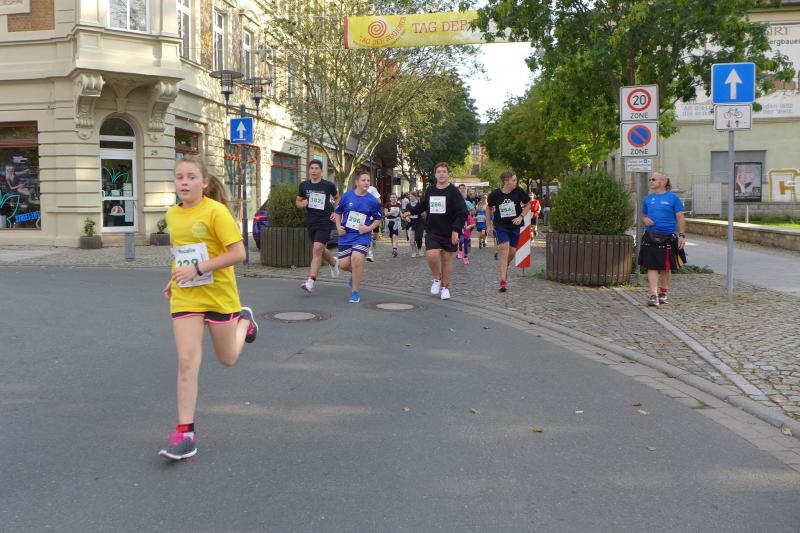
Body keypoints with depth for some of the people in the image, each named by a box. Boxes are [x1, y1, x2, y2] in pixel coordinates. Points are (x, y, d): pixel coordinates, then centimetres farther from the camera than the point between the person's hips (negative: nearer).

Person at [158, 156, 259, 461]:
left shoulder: (216, 211, -14)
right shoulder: (172, 214, 6)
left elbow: (238, 253, -19)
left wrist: (197, 269, -24)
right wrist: (176, 278, 11)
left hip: (219, 295, -3)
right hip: (185, 297, 4)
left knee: (228, 359, 14)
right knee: (187, 361, -7)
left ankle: (244, 320, 45)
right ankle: (185, 433, -2)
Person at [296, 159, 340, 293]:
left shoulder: (328, 185, -3)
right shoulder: (304, 185, 5)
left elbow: (337, 198, 13)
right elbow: (297, 202, 16)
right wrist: (302, 204, -7)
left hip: (325, 221, -5)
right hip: (311, 222, 5)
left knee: (317, 248, -16)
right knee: (320, 250, 16)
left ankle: (310, 282, -18)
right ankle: (334, 263, 48)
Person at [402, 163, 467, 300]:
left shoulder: (453, 191, -8)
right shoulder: (429, 190, 6)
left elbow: (462, 213, -13)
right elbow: (423, 205, 26)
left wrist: (456, 230, -21)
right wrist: (411, 211, 12)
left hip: (449, 234, -2)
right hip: (432, 232, 2)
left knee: (446, 260, 7)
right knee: (431, 255, -18)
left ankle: (445, 287, 25)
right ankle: (437, 279, 10)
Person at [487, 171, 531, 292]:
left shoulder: (519, 191, -9)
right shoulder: (495, 194, -9)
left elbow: (528, 205, 4)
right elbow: (489, 208, 9)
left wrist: (521, 216, -10)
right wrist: (489, 224, 9)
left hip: (514, 225, 2)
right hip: (500, 226, -2)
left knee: (512, 251, 7)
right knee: (504, 248, -17)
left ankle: (505, 268, 42)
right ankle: (503, 280, -14)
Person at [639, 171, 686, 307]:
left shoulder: (673, 198, -1)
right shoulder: (648, 198, 10)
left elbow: (680, 218, -2)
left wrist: (682, 235, -9)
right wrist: (645, 220, -3)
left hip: (667, 238, -2)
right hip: (650, 237, 2)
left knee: (666, 267, 10)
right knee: (652, 266, -3)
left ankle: (663, 292, 27)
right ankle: (653, 295, -3)